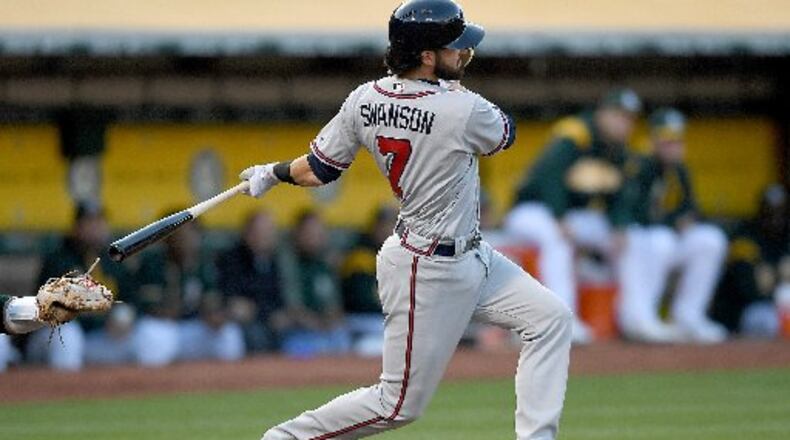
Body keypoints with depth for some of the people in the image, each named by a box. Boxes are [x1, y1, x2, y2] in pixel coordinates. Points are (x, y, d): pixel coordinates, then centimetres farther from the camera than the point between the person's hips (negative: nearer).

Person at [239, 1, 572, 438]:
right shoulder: (462, 110, -25)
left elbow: (318, 169, 4)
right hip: (428, 271, -9)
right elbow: (505, 133, -2)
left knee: (551, 318, 9)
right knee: (398, 403, 1)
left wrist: (273, 173, 24)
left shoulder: (364, 99, -5)